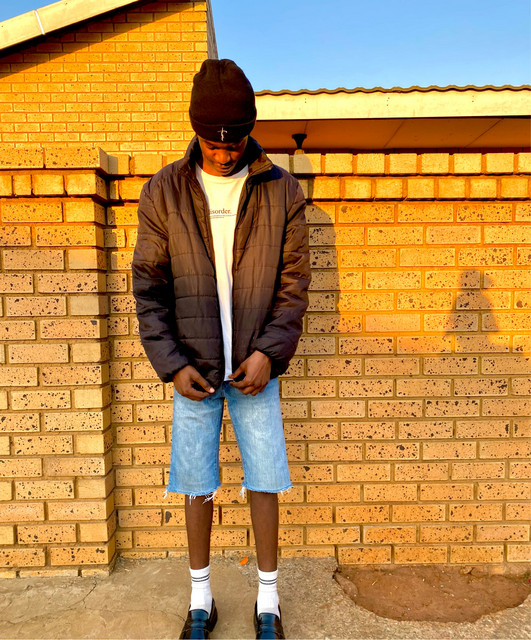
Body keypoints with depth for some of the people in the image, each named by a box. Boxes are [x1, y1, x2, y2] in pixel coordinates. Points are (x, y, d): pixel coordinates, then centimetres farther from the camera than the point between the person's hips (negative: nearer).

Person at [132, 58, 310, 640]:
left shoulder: (282, 191, -1)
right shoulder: (163, 192, 0)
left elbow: (294, 283, 0)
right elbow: (148, 286, 0)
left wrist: (269, 353, -11)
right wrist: (171, 364, -8)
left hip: (256, 366, 0)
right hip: (193, 368, 1)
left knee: (264, 484, 7)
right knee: (197, 487, 11)